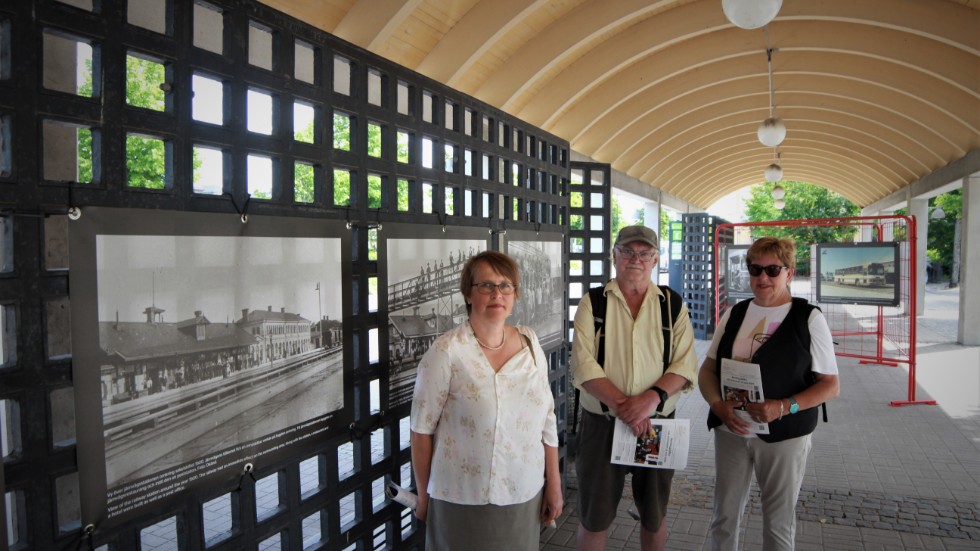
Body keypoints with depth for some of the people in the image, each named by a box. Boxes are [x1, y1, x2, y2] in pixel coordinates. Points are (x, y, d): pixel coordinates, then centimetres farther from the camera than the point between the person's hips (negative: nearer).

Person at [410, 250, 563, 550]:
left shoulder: (530, 342, 0)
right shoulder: (446, 351, -15)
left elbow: (546, 419, 6)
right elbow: (421, 430, -9)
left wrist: (554, 483, 7)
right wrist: (424, 497, -3)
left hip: (526, 496, 4)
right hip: (463, 502, -4)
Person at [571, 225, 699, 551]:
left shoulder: (672, 305, 3)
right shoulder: (593, 303, -1)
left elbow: (686, 364, -4)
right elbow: (583, 364, -10)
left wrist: (653, 397, -21)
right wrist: (621, 404, -21)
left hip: (658, 424, 2)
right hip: (602, 423, -1)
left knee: (654, 517, 17)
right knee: (594, 518, 10)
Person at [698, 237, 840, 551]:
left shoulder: (809, 318, -6)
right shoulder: (734, 314, 6)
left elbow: (830, 384, -7)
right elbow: (708, 369, 7)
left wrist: (784, 407, -22)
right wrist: (718, 404, -13)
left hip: (784, 434, -3)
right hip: (730, 430, 3)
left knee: (778, 522, 12)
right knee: (724, 517, 12)